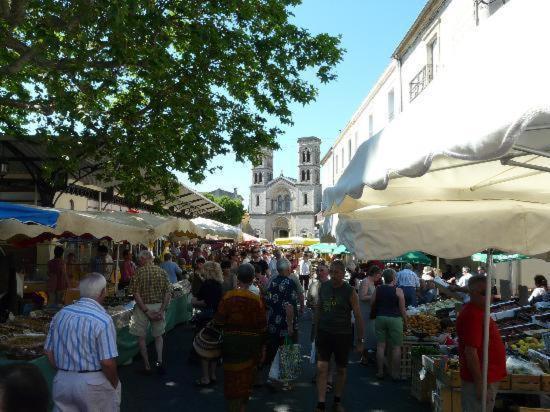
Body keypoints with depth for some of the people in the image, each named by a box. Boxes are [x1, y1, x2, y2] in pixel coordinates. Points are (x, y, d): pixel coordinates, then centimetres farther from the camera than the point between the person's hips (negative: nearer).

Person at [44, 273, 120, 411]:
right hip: (93, 383, -5)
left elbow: (49, 352, 6)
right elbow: (107, 362, -20)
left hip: (62, 381, 5)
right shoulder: (103, 320, -19)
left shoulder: (60, 314, -1)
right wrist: (115, 384, -3)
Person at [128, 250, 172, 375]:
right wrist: (161, 310, -5)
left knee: (141, 337, 12)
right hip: (158, 306, 3)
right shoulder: (162, 272, 0)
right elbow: (168, 293, -4)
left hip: (143, 307, -3)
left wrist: (146, 311, -14)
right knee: (158, 335, 20)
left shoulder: (139, 272, -10)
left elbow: (136, 294, -16)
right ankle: (159, 361, 6)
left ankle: (147, 365, 16)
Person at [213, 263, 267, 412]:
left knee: (232, 378, 15)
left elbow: (219, 322, -10)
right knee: (246, 377, 19)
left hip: (231, 342, -1)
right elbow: (262, 326, -6)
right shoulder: (256, 300, -11)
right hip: (251, 343, 1)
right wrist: (263, 346, 7)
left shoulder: (228, 297, -14)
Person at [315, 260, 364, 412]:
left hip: (343, 335, -2)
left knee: (341, 369, 12)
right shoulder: (323, 287, 0)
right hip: (324, 333, 2)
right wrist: (316, 330, 11)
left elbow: (358, 316, -7)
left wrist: (360, 340, -7)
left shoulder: (350, 291, -10)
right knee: (321, 368, -5)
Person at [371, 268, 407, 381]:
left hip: (380, 318, 4)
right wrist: (405, 322, 5)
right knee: (396, 347, 5)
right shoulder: (398, 291, -8)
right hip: (395, 319, -3)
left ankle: (380, 372, 13)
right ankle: (395, 373, 8)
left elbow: (373, 305, 7)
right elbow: (402, 309, -6)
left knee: (380, 346, 8)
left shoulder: (377, 289, 2)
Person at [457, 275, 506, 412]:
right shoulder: (472, 315, -23)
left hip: (489, 379, 10)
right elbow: (470, 352, -26)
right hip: (481, 381, -10)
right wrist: (480, 383, -24)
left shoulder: (479, 312, 9)